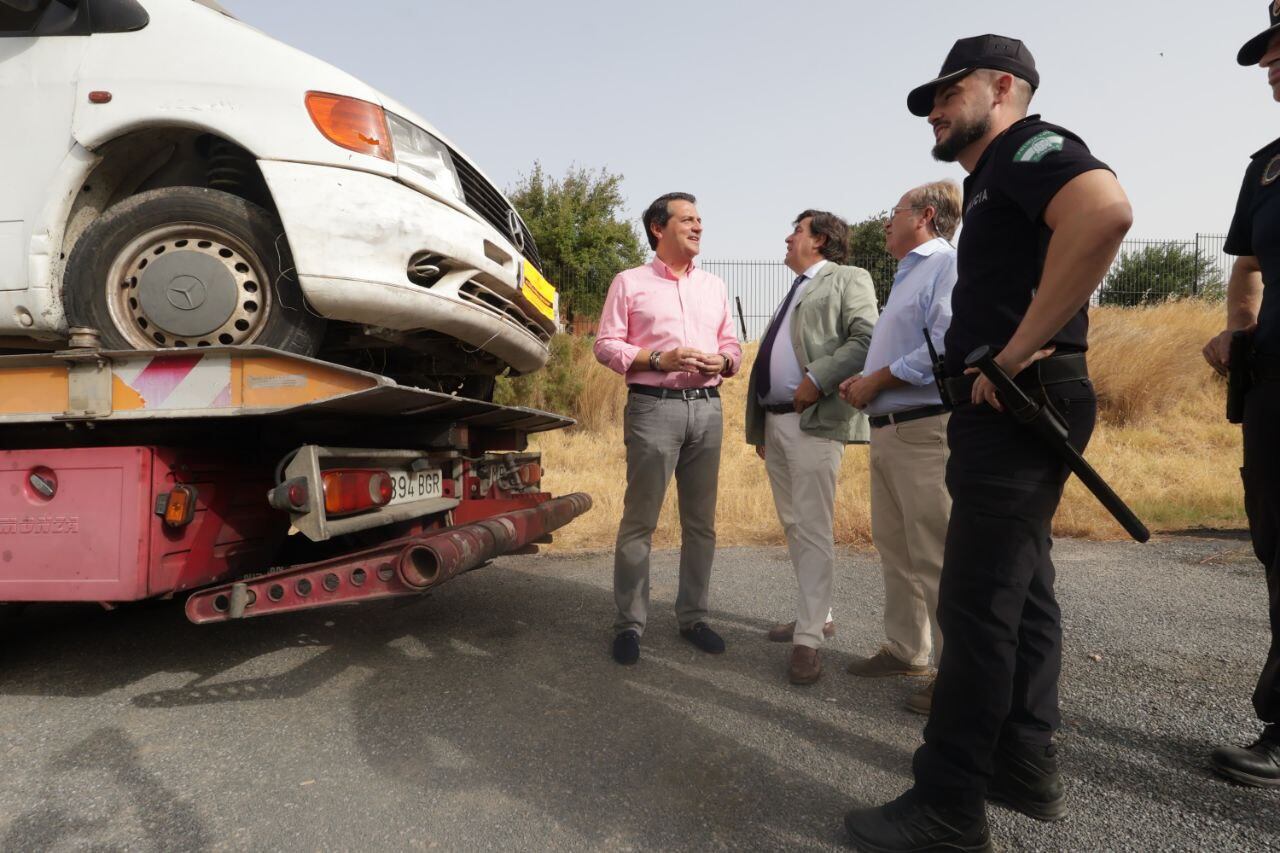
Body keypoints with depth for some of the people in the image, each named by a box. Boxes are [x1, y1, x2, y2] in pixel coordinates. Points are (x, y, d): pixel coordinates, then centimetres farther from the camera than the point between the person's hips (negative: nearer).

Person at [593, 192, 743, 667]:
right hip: (653, 408, -4)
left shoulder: (714, 286, 18)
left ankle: (693, 617, 21)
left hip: (707, 408, 5)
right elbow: (606, 345, -2)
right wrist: (660, 359, -14)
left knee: (701, 522, 8)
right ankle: (629, 623, 8)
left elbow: (732, 345, 19)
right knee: (639, 519, -3)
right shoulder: (630, 282, 4)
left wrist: (722, 362, -5)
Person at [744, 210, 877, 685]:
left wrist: (818, 379, -21)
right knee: (793, 527, 13)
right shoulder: (793, 292, 26)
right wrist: (759, 428, 18)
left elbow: (866, 338, -14)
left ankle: (808, 639, -3)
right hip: (774, 422, 9)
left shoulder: (848, 280, 2)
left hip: (814, 421, -9)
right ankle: (816, 615, 25)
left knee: (813, 530, -8)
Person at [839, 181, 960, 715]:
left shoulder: (948, 264, -8)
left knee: (935, 557, -6)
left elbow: (945, 346, -22)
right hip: (886, 427, 10)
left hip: (924, 430, -10)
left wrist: (877, 379, -13)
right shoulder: (907, 275, 24)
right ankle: (906, 650, 26)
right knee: (896, 549, 14)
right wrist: (864, 382, 8)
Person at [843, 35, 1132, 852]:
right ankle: (1027, 768, 27)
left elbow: (1106, 210, -29)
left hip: (1016, 406, -11)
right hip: (1009, 409, 11)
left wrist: (1018, 351, -26)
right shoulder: (996, 181, 24)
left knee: (978, 605, -8)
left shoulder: (1030, 146, -7)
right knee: (1021, 590, 14)